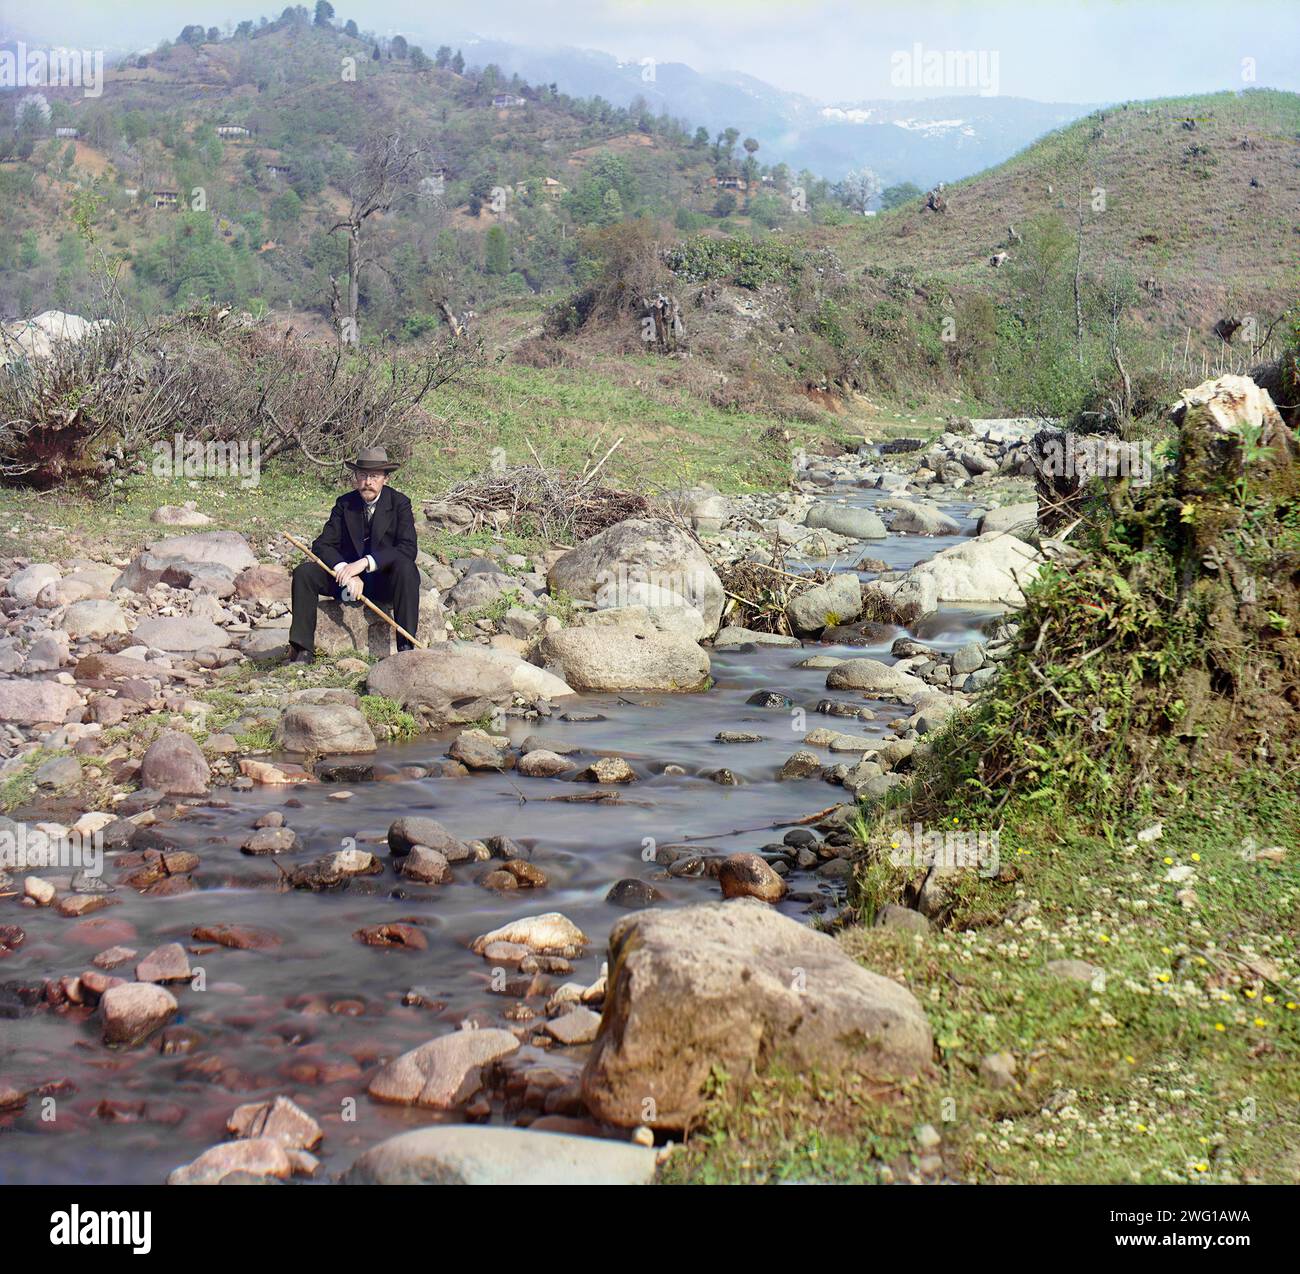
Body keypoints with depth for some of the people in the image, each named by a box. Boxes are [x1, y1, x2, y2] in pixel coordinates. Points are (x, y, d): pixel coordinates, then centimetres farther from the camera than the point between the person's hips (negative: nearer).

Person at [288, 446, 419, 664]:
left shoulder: (399, 503, -6)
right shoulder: (344, 503, 2)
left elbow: (408, 549, -19)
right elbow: (322, 545, -6)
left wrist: (365, 562, -29)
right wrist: (346, 572, -25)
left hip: (384, 580, -3)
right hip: (348, 578, 3)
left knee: (405, 567, -35)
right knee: (303, 572, -19)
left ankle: (406, 647, -36)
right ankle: (303, 650, -23)